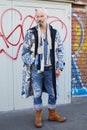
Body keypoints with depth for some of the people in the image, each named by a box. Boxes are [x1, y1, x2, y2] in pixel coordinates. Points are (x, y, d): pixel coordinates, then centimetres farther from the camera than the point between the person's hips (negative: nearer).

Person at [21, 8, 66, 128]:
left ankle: (52, 114, 31)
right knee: (37, 94, 7)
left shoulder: (55, 33, 4)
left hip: (50, 69, 2)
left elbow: (60, 50, 5)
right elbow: (25, 51, -1)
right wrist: (30, 65, -9)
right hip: (36, 69, -2)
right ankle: (38, 117, 23)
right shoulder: (31, 33, -3)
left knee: (53, 93, 12)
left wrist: (59, 67, 0)